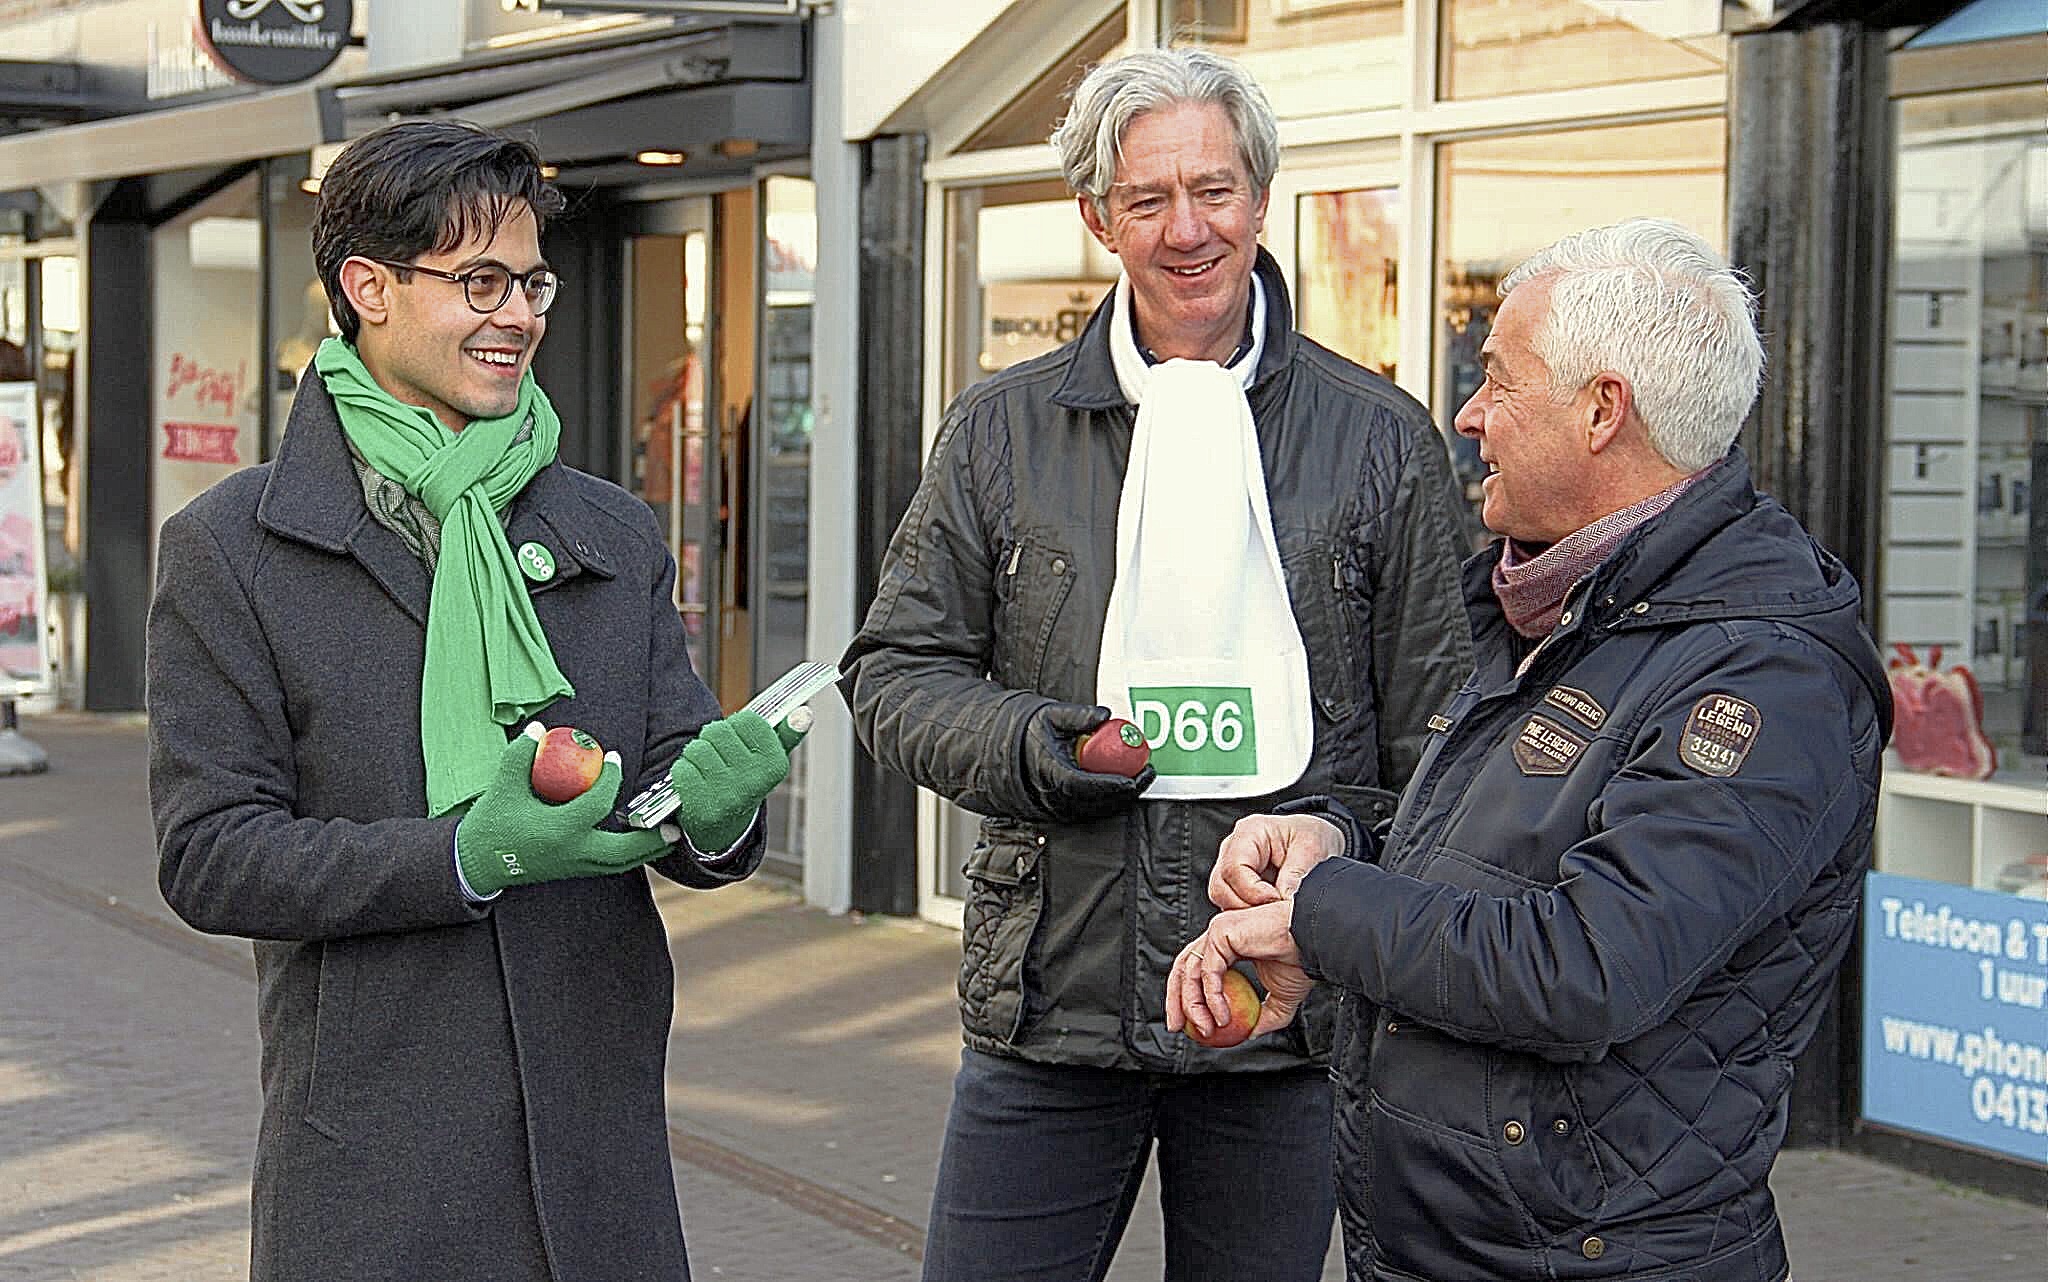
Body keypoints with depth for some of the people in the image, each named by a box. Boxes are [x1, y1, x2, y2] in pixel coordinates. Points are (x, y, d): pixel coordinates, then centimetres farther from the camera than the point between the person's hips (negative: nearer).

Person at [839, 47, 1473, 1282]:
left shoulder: (1382, 440, 3)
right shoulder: (1002, 431, 6)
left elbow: (1435, 727, 5)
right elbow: (896, 669, 10)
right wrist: (1024, 747, -10)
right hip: (1049, 1007, 1)